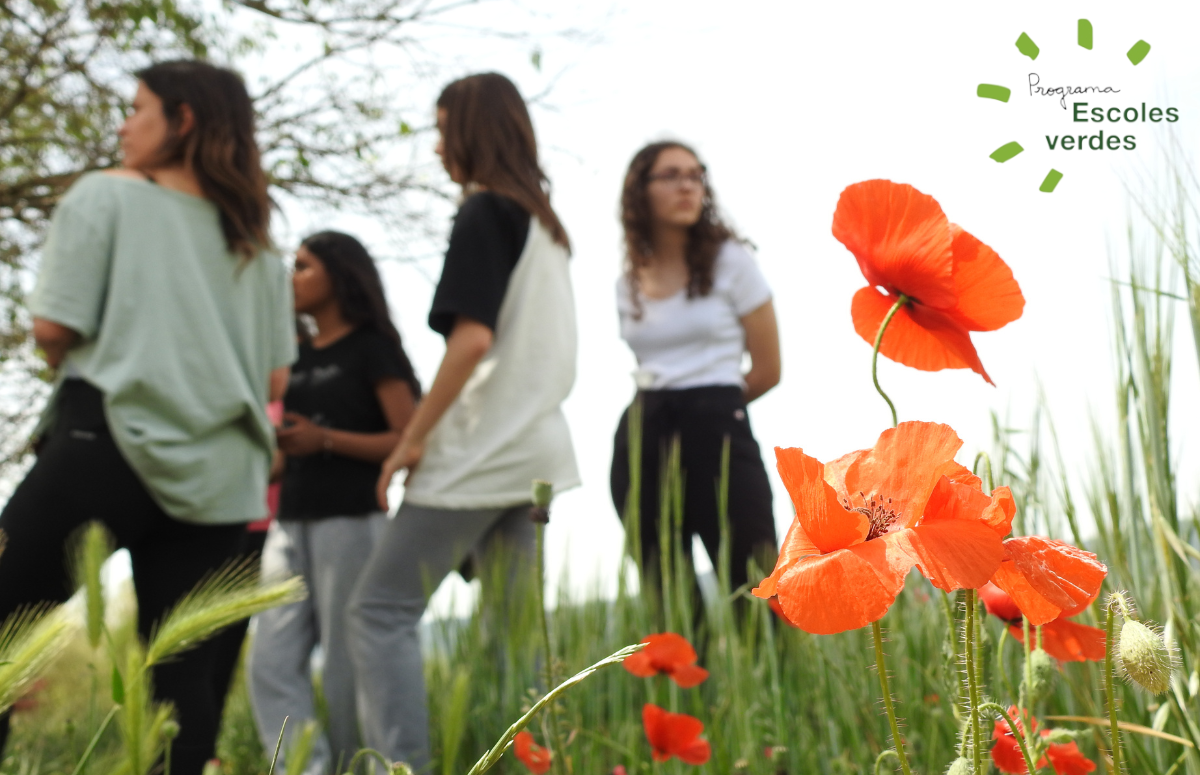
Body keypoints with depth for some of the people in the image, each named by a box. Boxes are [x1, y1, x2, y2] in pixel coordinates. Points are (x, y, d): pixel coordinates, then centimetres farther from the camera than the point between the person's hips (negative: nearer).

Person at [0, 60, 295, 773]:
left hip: (110, 441, -5)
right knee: (186, 672, 6)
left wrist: (87, 362, 13)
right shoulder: (257, 244, 17)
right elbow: (276, 376, 12)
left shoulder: (106, 197, 1)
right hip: (217, 472, 5)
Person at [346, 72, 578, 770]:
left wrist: (412, 439, -13)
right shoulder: (544, 222, 17)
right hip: (531, 447, 9)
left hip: (479, 451, -9)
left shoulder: (485, 212, -9)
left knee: (380, 610, -4)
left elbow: (471, 337, -19)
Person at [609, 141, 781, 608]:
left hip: (718, 434, -4)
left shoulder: (730, 261, 2)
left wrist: (708, 405, 9)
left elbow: (768, 369, 3)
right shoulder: (628, 284, 12)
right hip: (641, 441, 4)